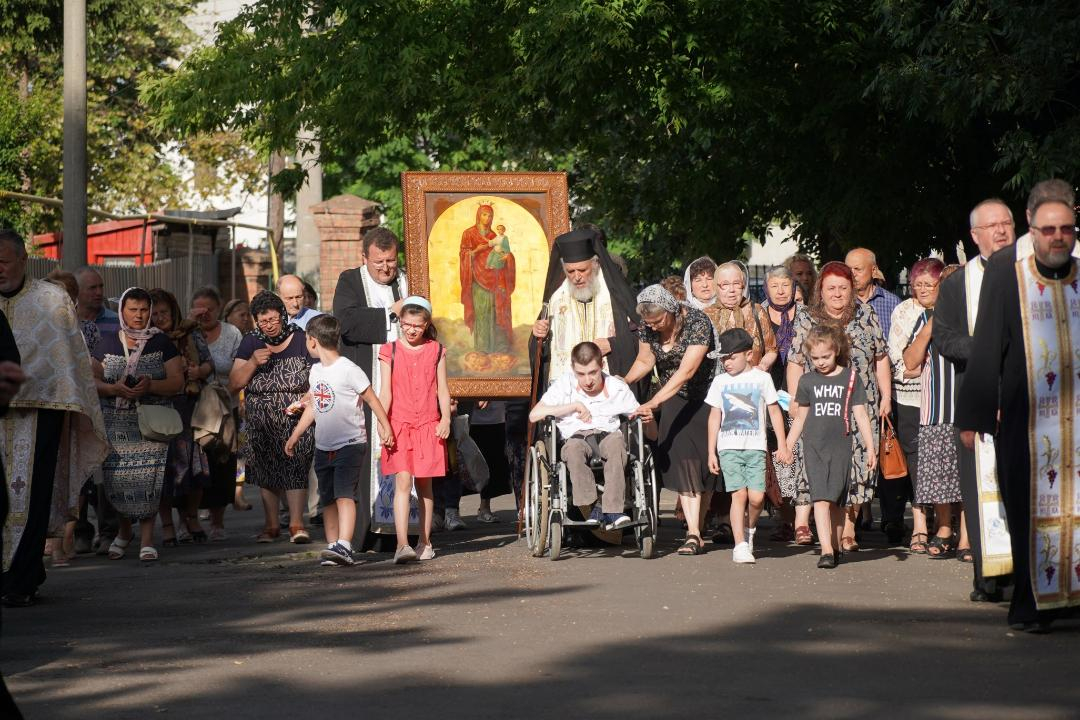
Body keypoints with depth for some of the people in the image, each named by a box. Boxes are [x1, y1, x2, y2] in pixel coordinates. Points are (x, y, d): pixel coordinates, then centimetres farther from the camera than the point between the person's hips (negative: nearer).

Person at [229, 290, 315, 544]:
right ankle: (271, 524, 12)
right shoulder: (250, 343, 9)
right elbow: (233, 385, 5)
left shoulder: (302, 341, 1)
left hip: (295, 420, -3)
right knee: (265, 470, 3)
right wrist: (252, 363, -11)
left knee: (295, 466, -16)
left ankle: (296, 523, -16)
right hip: (260, 423, 3)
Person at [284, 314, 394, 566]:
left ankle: (344, 546, -26)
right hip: (323, 447, 8)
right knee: (327, 499, 8)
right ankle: (332, 547, 13)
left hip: (350, 444, -8)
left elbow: (371, 399, -6)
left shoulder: (348, 370, -12)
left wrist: (385, 427, -4)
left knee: (344, 494, -18)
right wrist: (295, 436, 22)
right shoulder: (315, 371, 11)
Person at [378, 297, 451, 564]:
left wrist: (445, 418, -3)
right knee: (403, 482, -12)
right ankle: (402, 545, -18)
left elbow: (442, 389, 9)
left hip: (428, 425, 2)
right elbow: (386, 391, 2)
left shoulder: (436, 351, 9)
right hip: (399, 424, -2)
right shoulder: (390, 351, 4)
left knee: (424, 484, 8)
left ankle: (425, 543, 18)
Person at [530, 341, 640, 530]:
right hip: (575, 437, 0)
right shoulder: (563, 386, 8)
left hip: (608, 435, 0)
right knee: (574, 447, -37)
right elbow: (534, 415, -5)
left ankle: (613, 510, -40)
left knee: (616, 442, -36)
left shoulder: (618, 388, 9)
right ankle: (594, 507, -38)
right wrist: (575, 406, -6)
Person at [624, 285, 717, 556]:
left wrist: (653, 403, -40)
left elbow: (686, 371, -33)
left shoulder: (697, 322, -26)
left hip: (705, 397, -4)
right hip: (674, 400, 4)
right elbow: (644, 362, 4)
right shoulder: (647, 327, -9)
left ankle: (695, 531, 6)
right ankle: (694, 533, -11)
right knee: (680, 457, -11)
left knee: (703, 461, -6)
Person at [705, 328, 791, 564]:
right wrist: (711, 452, 9)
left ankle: (749, 530, 20)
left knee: (757, 496, -9)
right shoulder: (720, 381, 8)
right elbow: (714, 417, 12)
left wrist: (783, 446, 5)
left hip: (756, 447, 0)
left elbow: (774, 412, 8)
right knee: (739, 494, -10)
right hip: (729, 447, 1)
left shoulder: (762, 378, 4)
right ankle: (740, 545, -7)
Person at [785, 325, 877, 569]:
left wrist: (870, 448, -2)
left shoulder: (851, 378, 3)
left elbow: (860, 414, 3)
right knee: (820, 498, -12)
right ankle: (826, 551, -19)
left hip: (841, 446, 0)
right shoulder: (807, 381, 9)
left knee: (837, 502, 5)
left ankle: (836, 547, 20)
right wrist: (787, 447, 19)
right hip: (814, 447, 0)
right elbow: (800, 417, 18)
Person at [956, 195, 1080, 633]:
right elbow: (985, 348, 3)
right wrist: (974, 416, -1)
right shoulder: (1006, 277, 3)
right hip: (1026, 421, -2)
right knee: (1031, 514, 1)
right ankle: (1032, 607, 9)